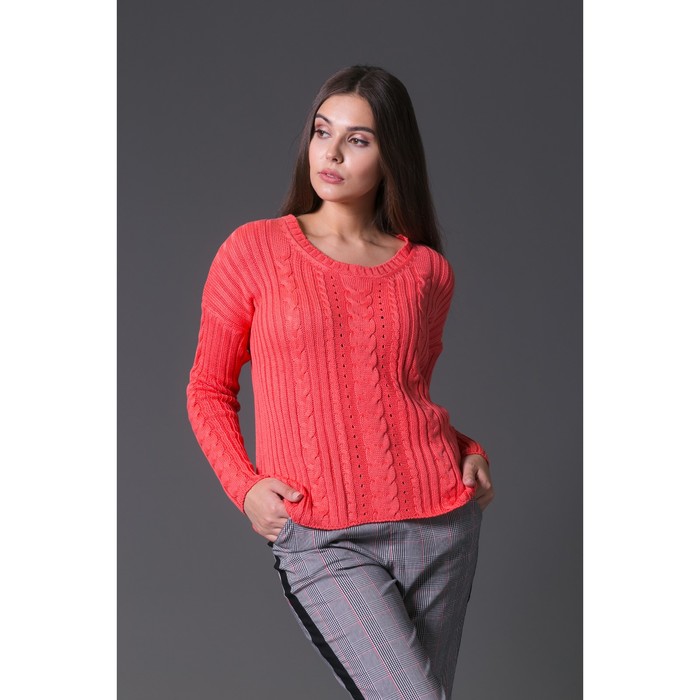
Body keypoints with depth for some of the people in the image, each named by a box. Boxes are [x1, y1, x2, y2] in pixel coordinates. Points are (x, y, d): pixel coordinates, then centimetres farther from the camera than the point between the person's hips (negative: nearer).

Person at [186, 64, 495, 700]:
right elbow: (209, 387, 8)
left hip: (438, 527, 3)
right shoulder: (255, 250, 2)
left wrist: (470, 450, 6)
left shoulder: (427, 270, 8)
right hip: (320, 542, -3)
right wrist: (244, 485, -5)